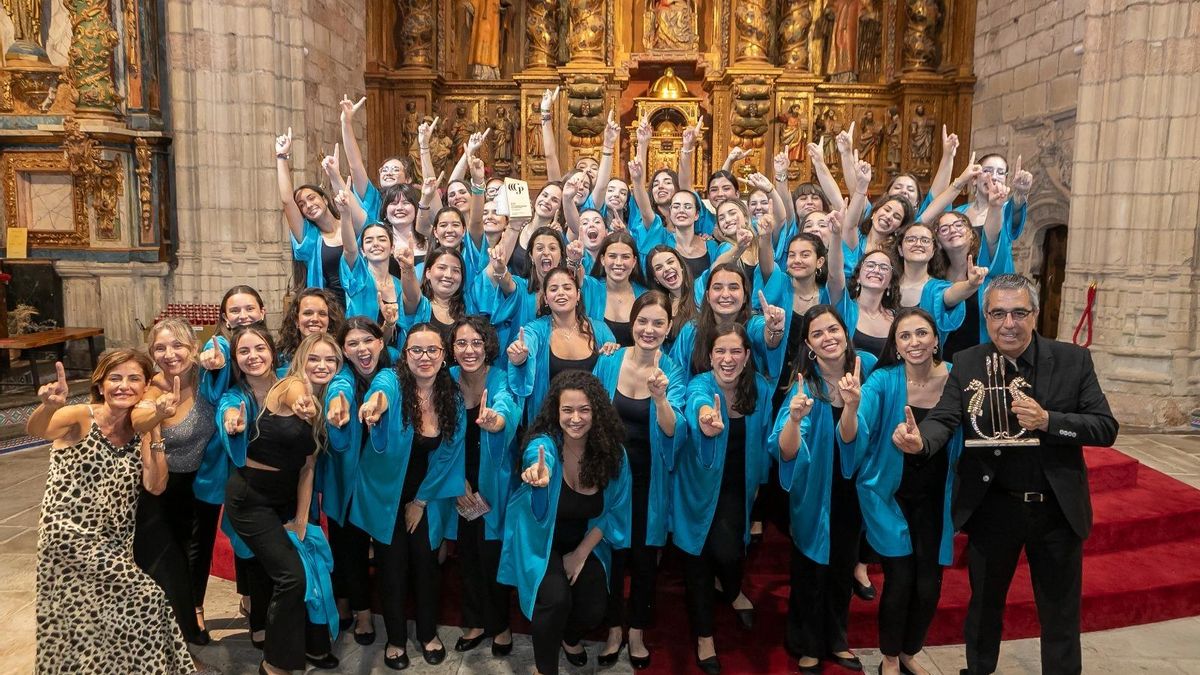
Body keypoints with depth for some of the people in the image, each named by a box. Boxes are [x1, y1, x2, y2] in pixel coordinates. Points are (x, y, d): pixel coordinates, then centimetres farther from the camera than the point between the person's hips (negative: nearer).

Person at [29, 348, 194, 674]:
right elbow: (35, 429, -33)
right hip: (69, 536, -6)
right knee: (146, 599, -11)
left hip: (113, 543, 6)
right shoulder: (81, 418, -11)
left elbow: (155, 486, -7)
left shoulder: (139, 431, 4)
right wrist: (48, 406, -55)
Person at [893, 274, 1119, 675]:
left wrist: (1047, 421, -25)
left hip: (1057, 508, 0)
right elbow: (944, 419, -15)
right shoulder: (967, 364, -5)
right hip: (993, 507, 1)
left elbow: (1107, 428, -8)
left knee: (1060, 615, 17)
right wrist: (919, 440, -38)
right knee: (984, 604, 20)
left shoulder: (1072, 360, -6)